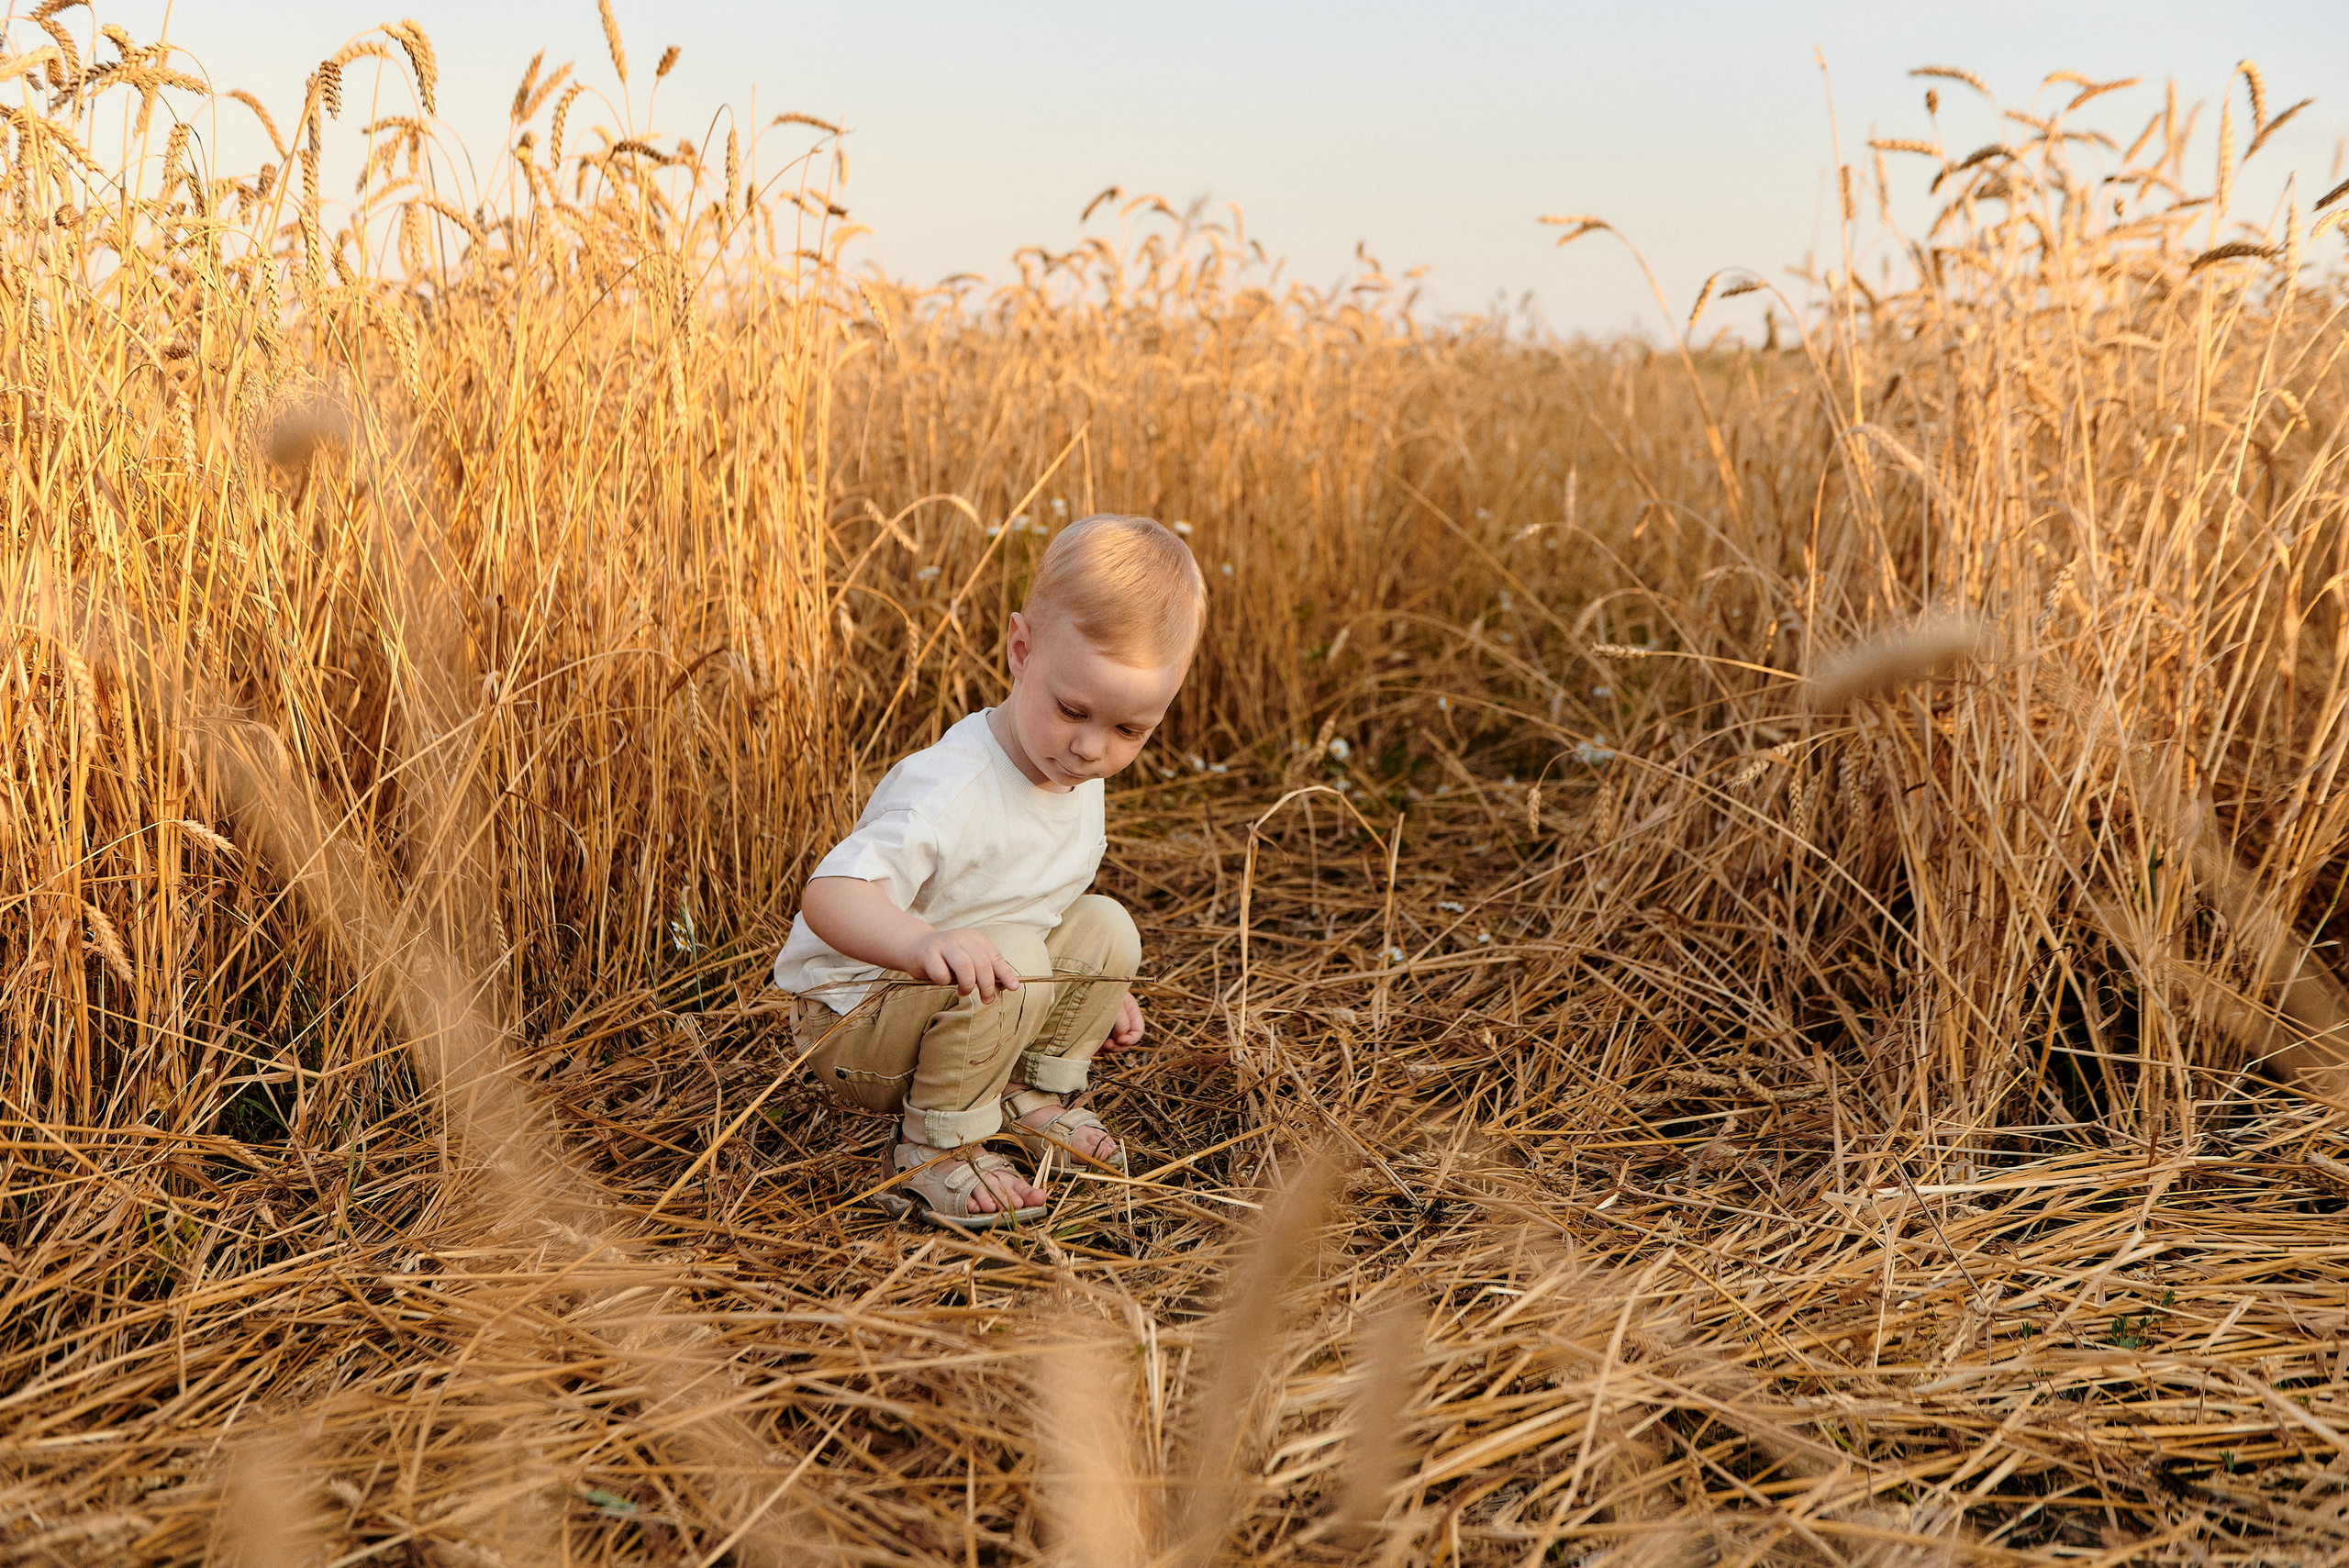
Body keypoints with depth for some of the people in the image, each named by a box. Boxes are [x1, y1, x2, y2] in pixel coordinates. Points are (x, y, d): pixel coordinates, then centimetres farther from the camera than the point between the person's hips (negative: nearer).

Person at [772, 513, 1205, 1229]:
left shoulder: (1075, 777, -2)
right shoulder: (951, 793, -32)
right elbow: (829, 895, -44)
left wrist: (1101, 992, 17)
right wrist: (923, 942, -62)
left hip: (957, 1006, 8)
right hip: (851, 1024, -8)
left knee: (1104, 928, -1)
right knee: (1006, 960, -32)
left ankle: (1035, 1096, 13)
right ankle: (934, 1152, -15)